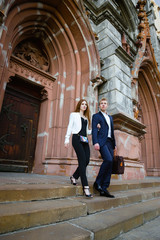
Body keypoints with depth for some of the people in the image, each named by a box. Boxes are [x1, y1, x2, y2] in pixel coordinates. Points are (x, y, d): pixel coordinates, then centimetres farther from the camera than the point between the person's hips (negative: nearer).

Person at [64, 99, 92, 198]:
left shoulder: (86, 117, 25)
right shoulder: (74, 115, 13)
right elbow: (70, 127, 6)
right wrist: (67, 139, -3)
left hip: (85, 140, 6)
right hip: (77, 138, -5)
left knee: (87, 160, -7)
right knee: (82, 161, -16)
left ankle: (74, 177, 17)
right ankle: (85, 187, -17)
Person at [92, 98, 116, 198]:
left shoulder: (110, 117, 27)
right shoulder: (96, 116, 8)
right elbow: (94, 130, -5)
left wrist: (114, 144, 19)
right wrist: (95, 142, -19)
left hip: (110, 142, 7)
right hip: (102, 141, -6)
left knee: (110, 165, -1)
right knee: (108, 159, -25)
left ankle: (104, 189, 5)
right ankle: (97, 182, -8)